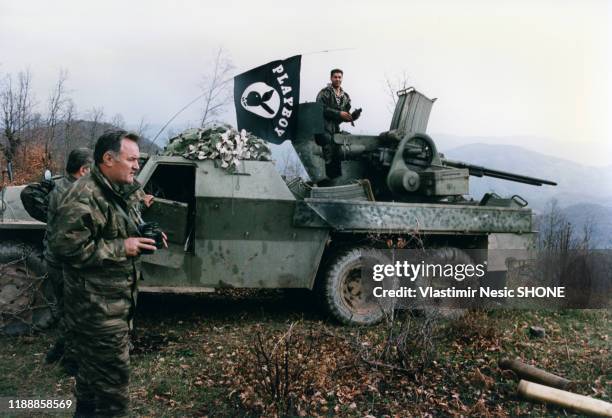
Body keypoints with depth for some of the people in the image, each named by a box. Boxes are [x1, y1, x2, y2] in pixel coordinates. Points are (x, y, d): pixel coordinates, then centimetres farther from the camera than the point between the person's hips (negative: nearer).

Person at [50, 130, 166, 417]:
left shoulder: (124, 193, 12)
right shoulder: (85, 195, -19)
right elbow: (66, 245, -25)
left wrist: (146, 236, 3)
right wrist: (121, 248, -22)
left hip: (118, 302, 10)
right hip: (96, 306, -10)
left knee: (92, 371, 21)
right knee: (113, 376, -4)